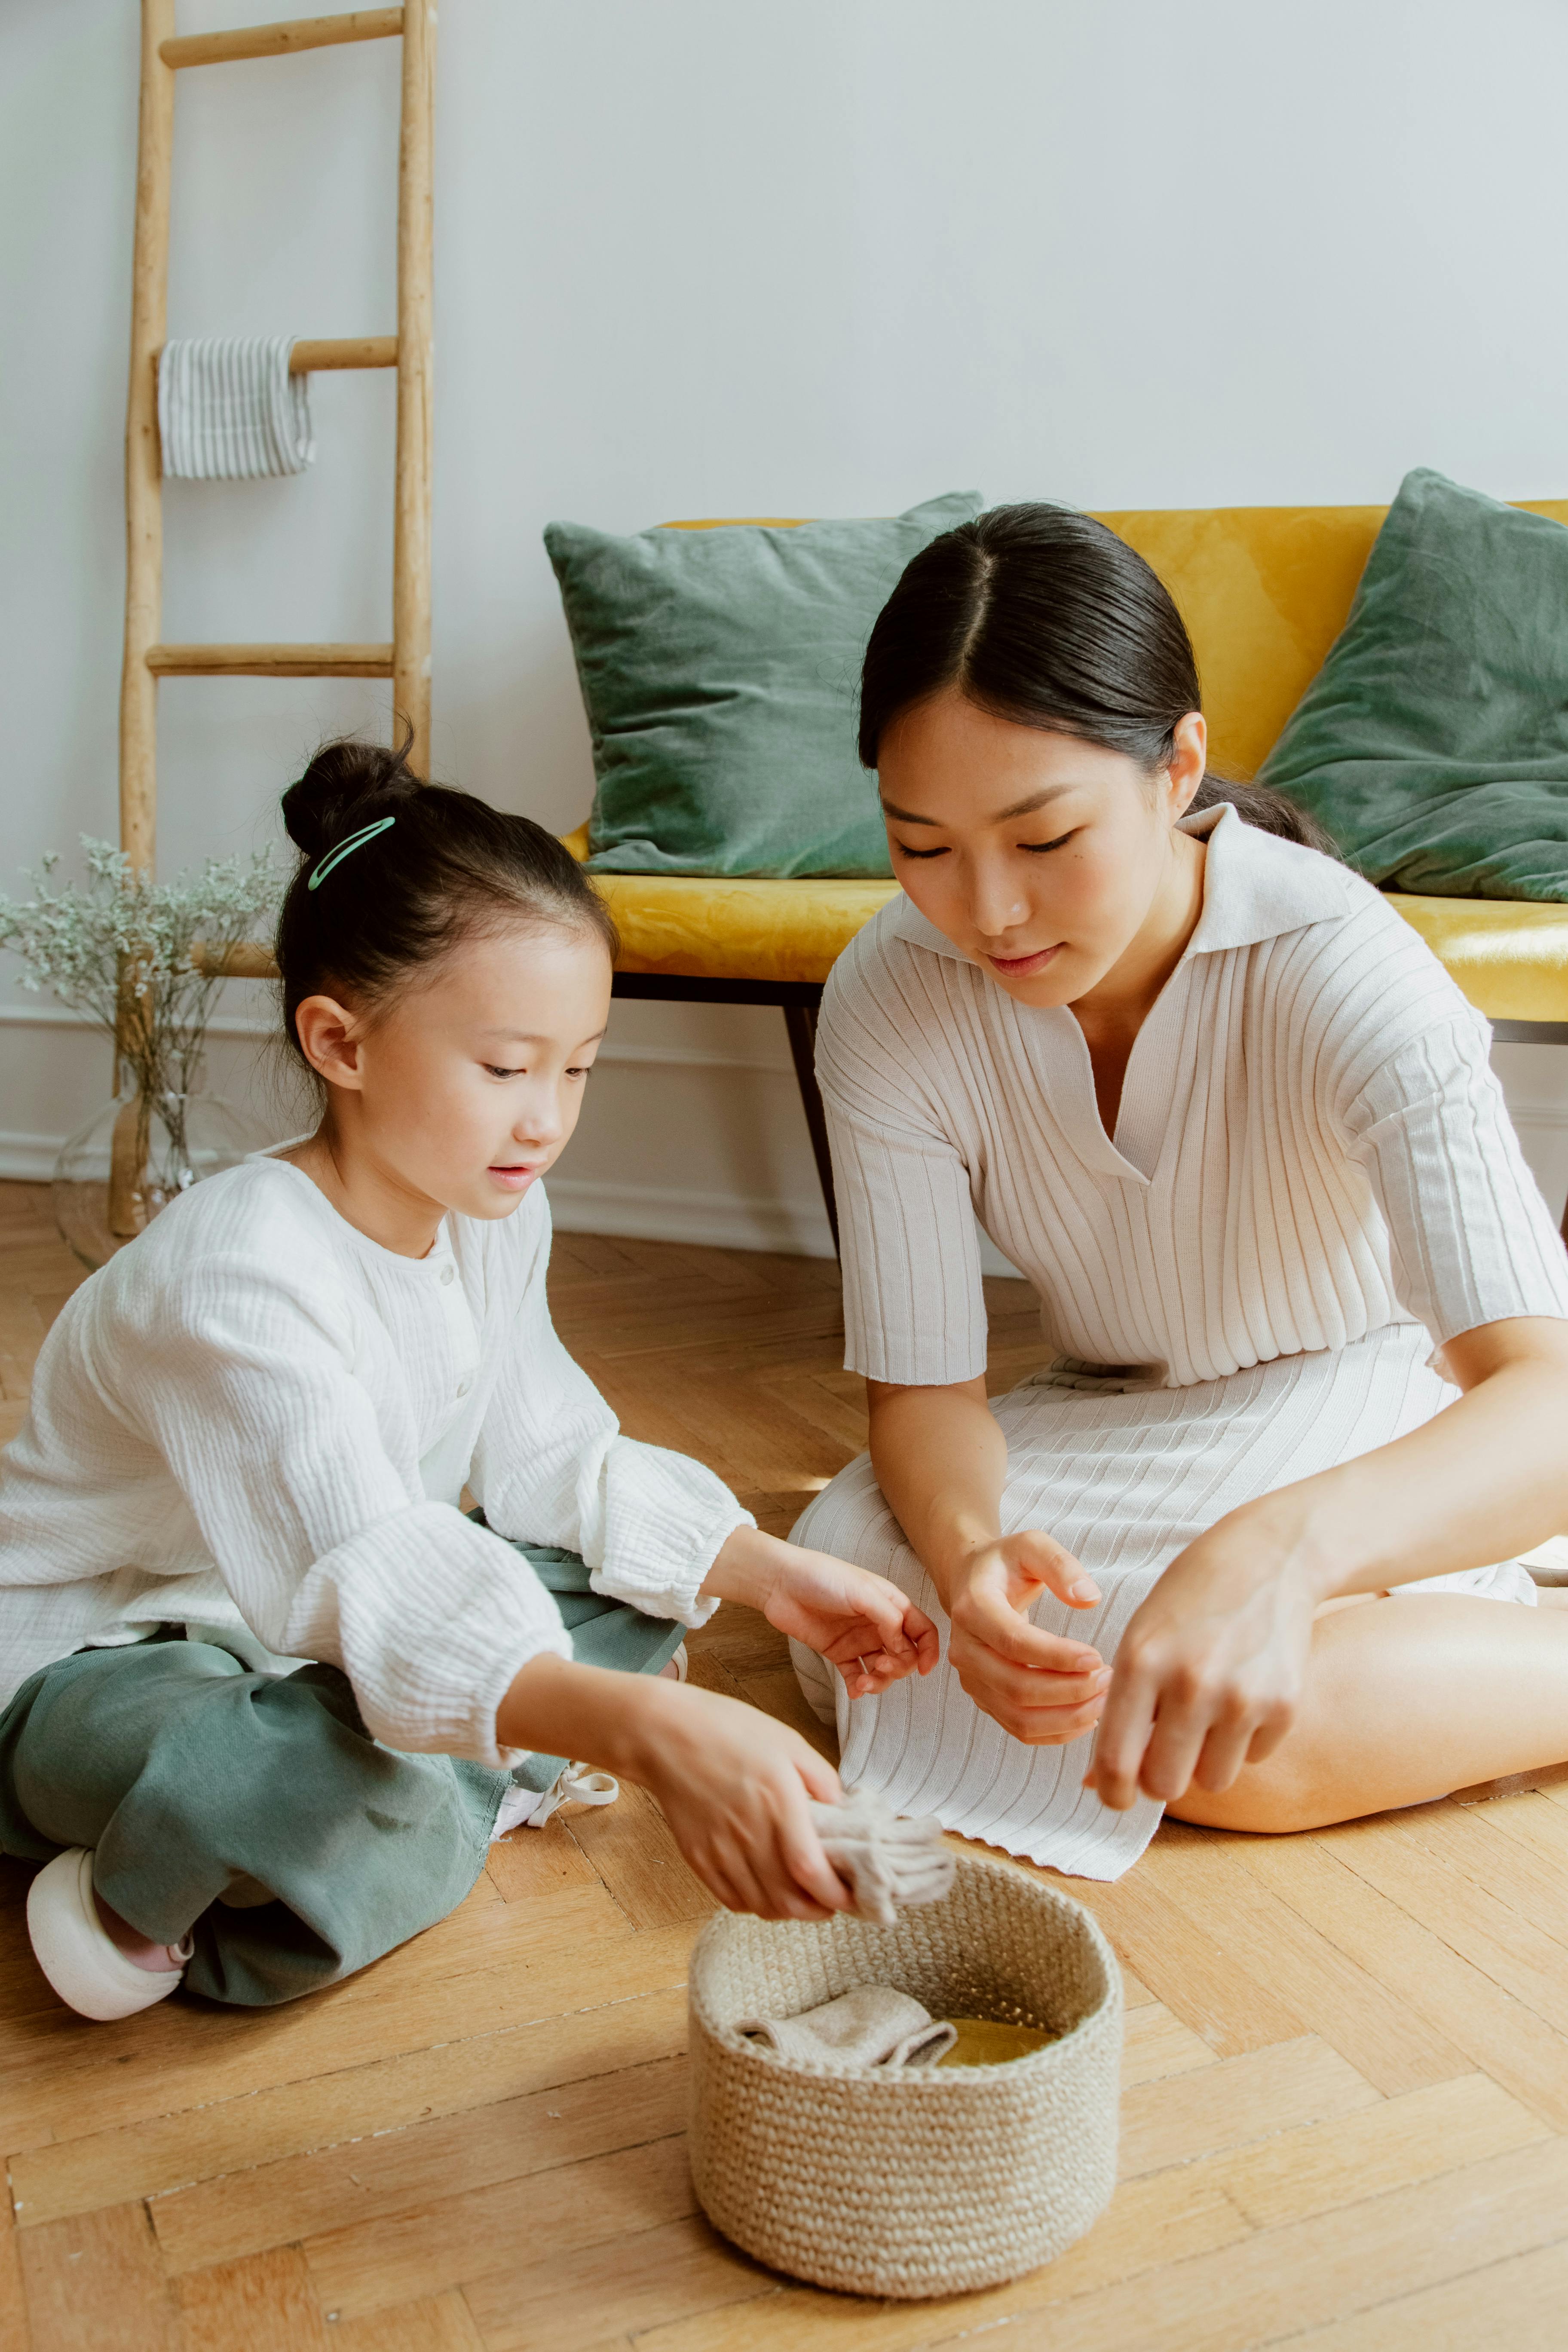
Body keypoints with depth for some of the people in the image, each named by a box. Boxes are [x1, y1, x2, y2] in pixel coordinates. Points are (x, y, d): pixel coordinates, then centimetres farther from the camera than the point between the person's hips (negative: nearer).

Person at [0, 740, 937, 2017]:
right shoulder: (240, 1274, -32)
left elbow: (553, 1458, 3)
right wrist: (652, 1732, -58)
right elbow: (367, 1583, -44)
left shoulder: (496, 1215, -4)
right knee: (298, 1781, -41)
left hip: (307, 1640, 9)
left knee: (640, 1577, -2)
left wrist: (771, 1571, -11)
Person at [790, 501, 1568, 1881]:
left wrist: (1277, 1550, -60)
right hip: (1105, 1437, 5)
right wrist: (967, 1545, -39)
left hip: (1356, 1432, -4)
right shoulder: (886, 1003, -18)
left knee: (1220, 1724, -34)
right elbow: (923, 1384, -14)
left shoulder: (1339, 969, -28)